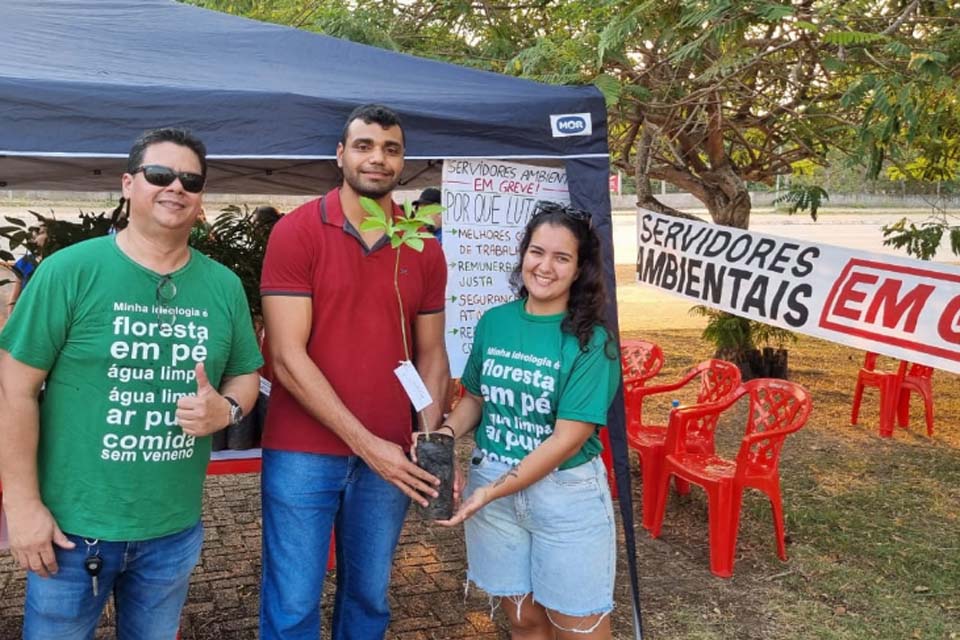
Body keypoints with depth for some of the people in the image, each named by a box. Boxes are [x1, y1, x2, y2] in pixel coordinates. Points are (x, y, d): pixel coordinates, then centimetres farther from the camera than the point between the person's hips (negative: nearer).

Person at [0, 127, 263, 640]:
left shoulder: (224, 286, 1)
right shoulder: (70, 270, -11)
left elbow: (246, 374, 12)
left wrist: (227, 409, -12)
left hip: (174, 530, 4)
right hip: (72, 526, -3)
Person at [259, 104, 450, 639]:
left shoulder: (425, 251, 6)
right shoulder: (296, 231, -7)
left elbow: (431, 353, 10)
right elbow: (288, 356, -12)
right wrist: (365, 443, -16)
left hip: (389, 456, 4)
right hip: (303, 453, -3)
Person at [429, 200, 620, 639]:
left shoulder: (590, 340, -14)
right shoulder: (493, 322, 0)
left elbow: (568, 437, -18)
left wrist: (491, 492, -21)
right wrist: (446, 432, -9)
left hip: (566, 493, -4)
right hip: (490, 483, 4)